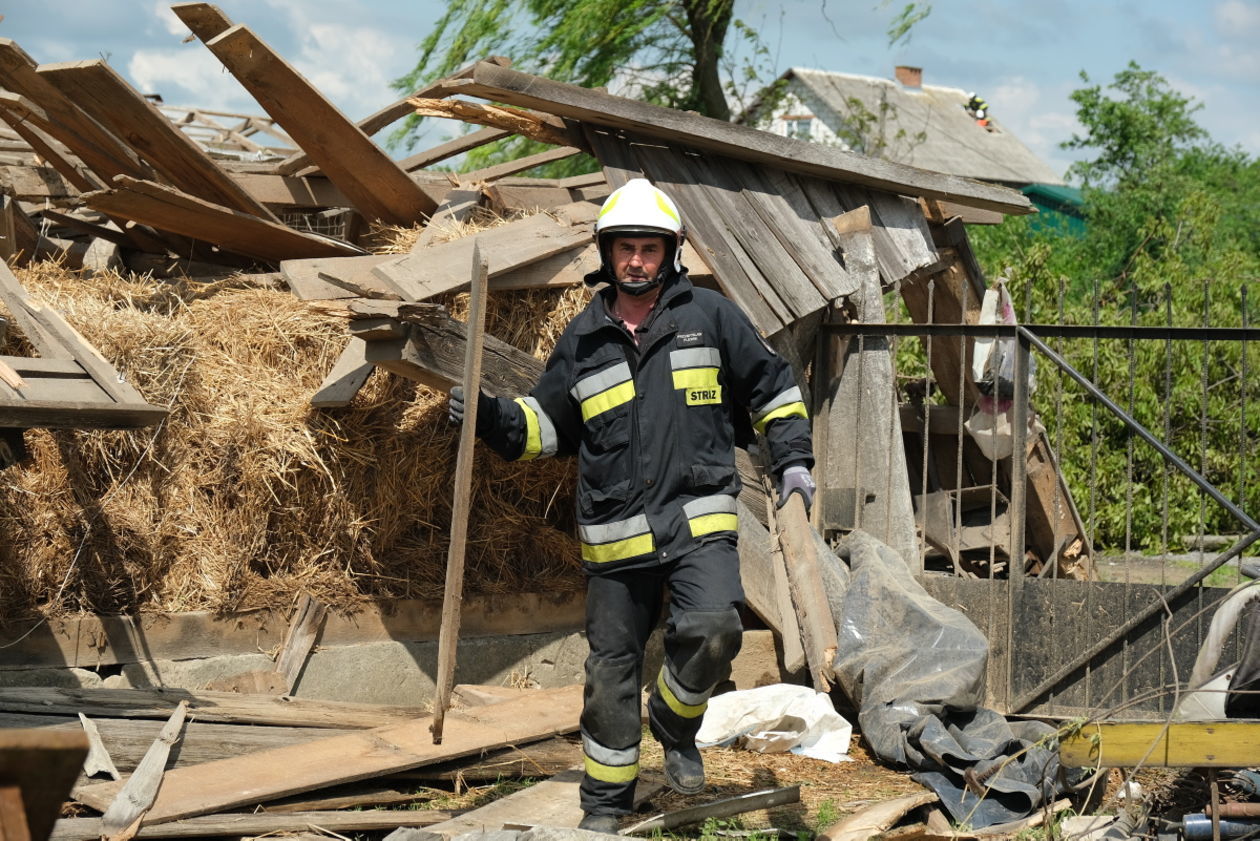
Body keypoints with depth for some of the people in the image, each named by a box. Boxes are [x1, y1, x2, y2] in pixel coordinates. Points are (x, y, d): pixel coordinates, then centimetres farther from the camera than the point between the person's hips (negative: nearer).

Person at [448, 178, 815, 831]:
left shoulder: (708, 315, 5)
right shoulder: (584, 338, 10)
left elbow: (771, 385, 14)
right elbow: (545, 423, 18)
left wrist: (791, 461, 7)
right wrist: (489, 417, 1)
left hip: (698, 520, -2)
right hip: (615, 533, 2)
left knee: (712, 630, -25)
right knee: (612, 668, 6)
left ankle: (676, 725, 6)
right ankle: (605, 804, 20)